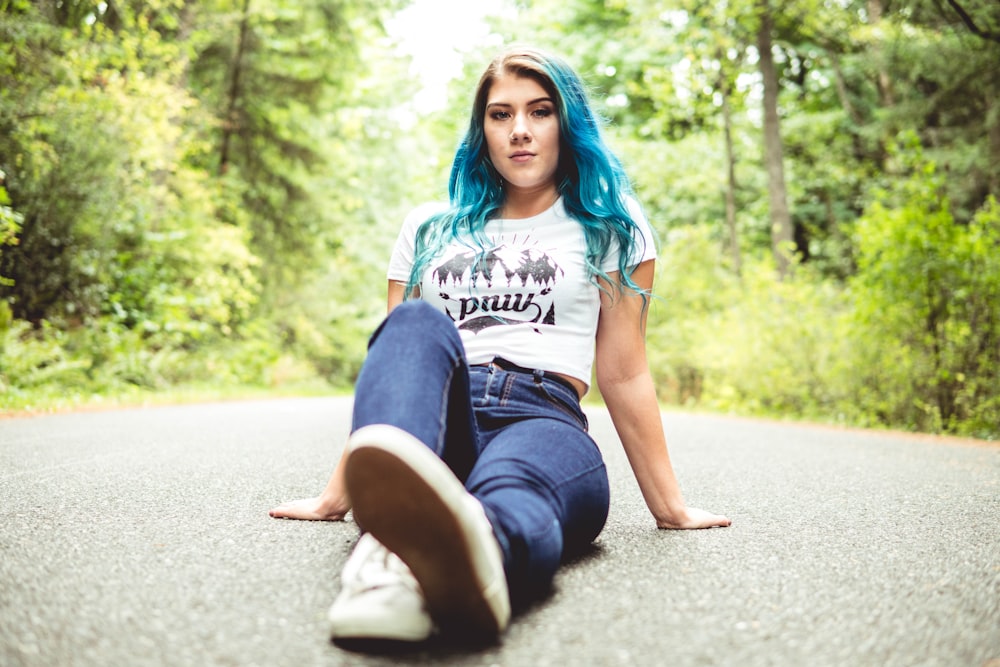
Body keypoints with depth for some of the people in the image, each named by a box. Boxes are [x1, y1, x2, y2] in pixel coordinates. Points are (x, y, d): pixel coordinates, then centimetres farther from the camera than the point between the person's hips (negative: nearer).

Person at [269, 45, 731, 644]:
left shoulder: (609, 226, 17)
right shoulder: (429, 229, 23)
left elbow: (623, 375, 13)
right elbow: (390, 354, 21)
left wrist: (670, 506, 10)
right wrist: (337, 495, 18)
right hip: (435, 420, 2)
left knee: (507, 501, -38)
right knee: (418, 325, -31)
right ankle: (389, 543, -58)